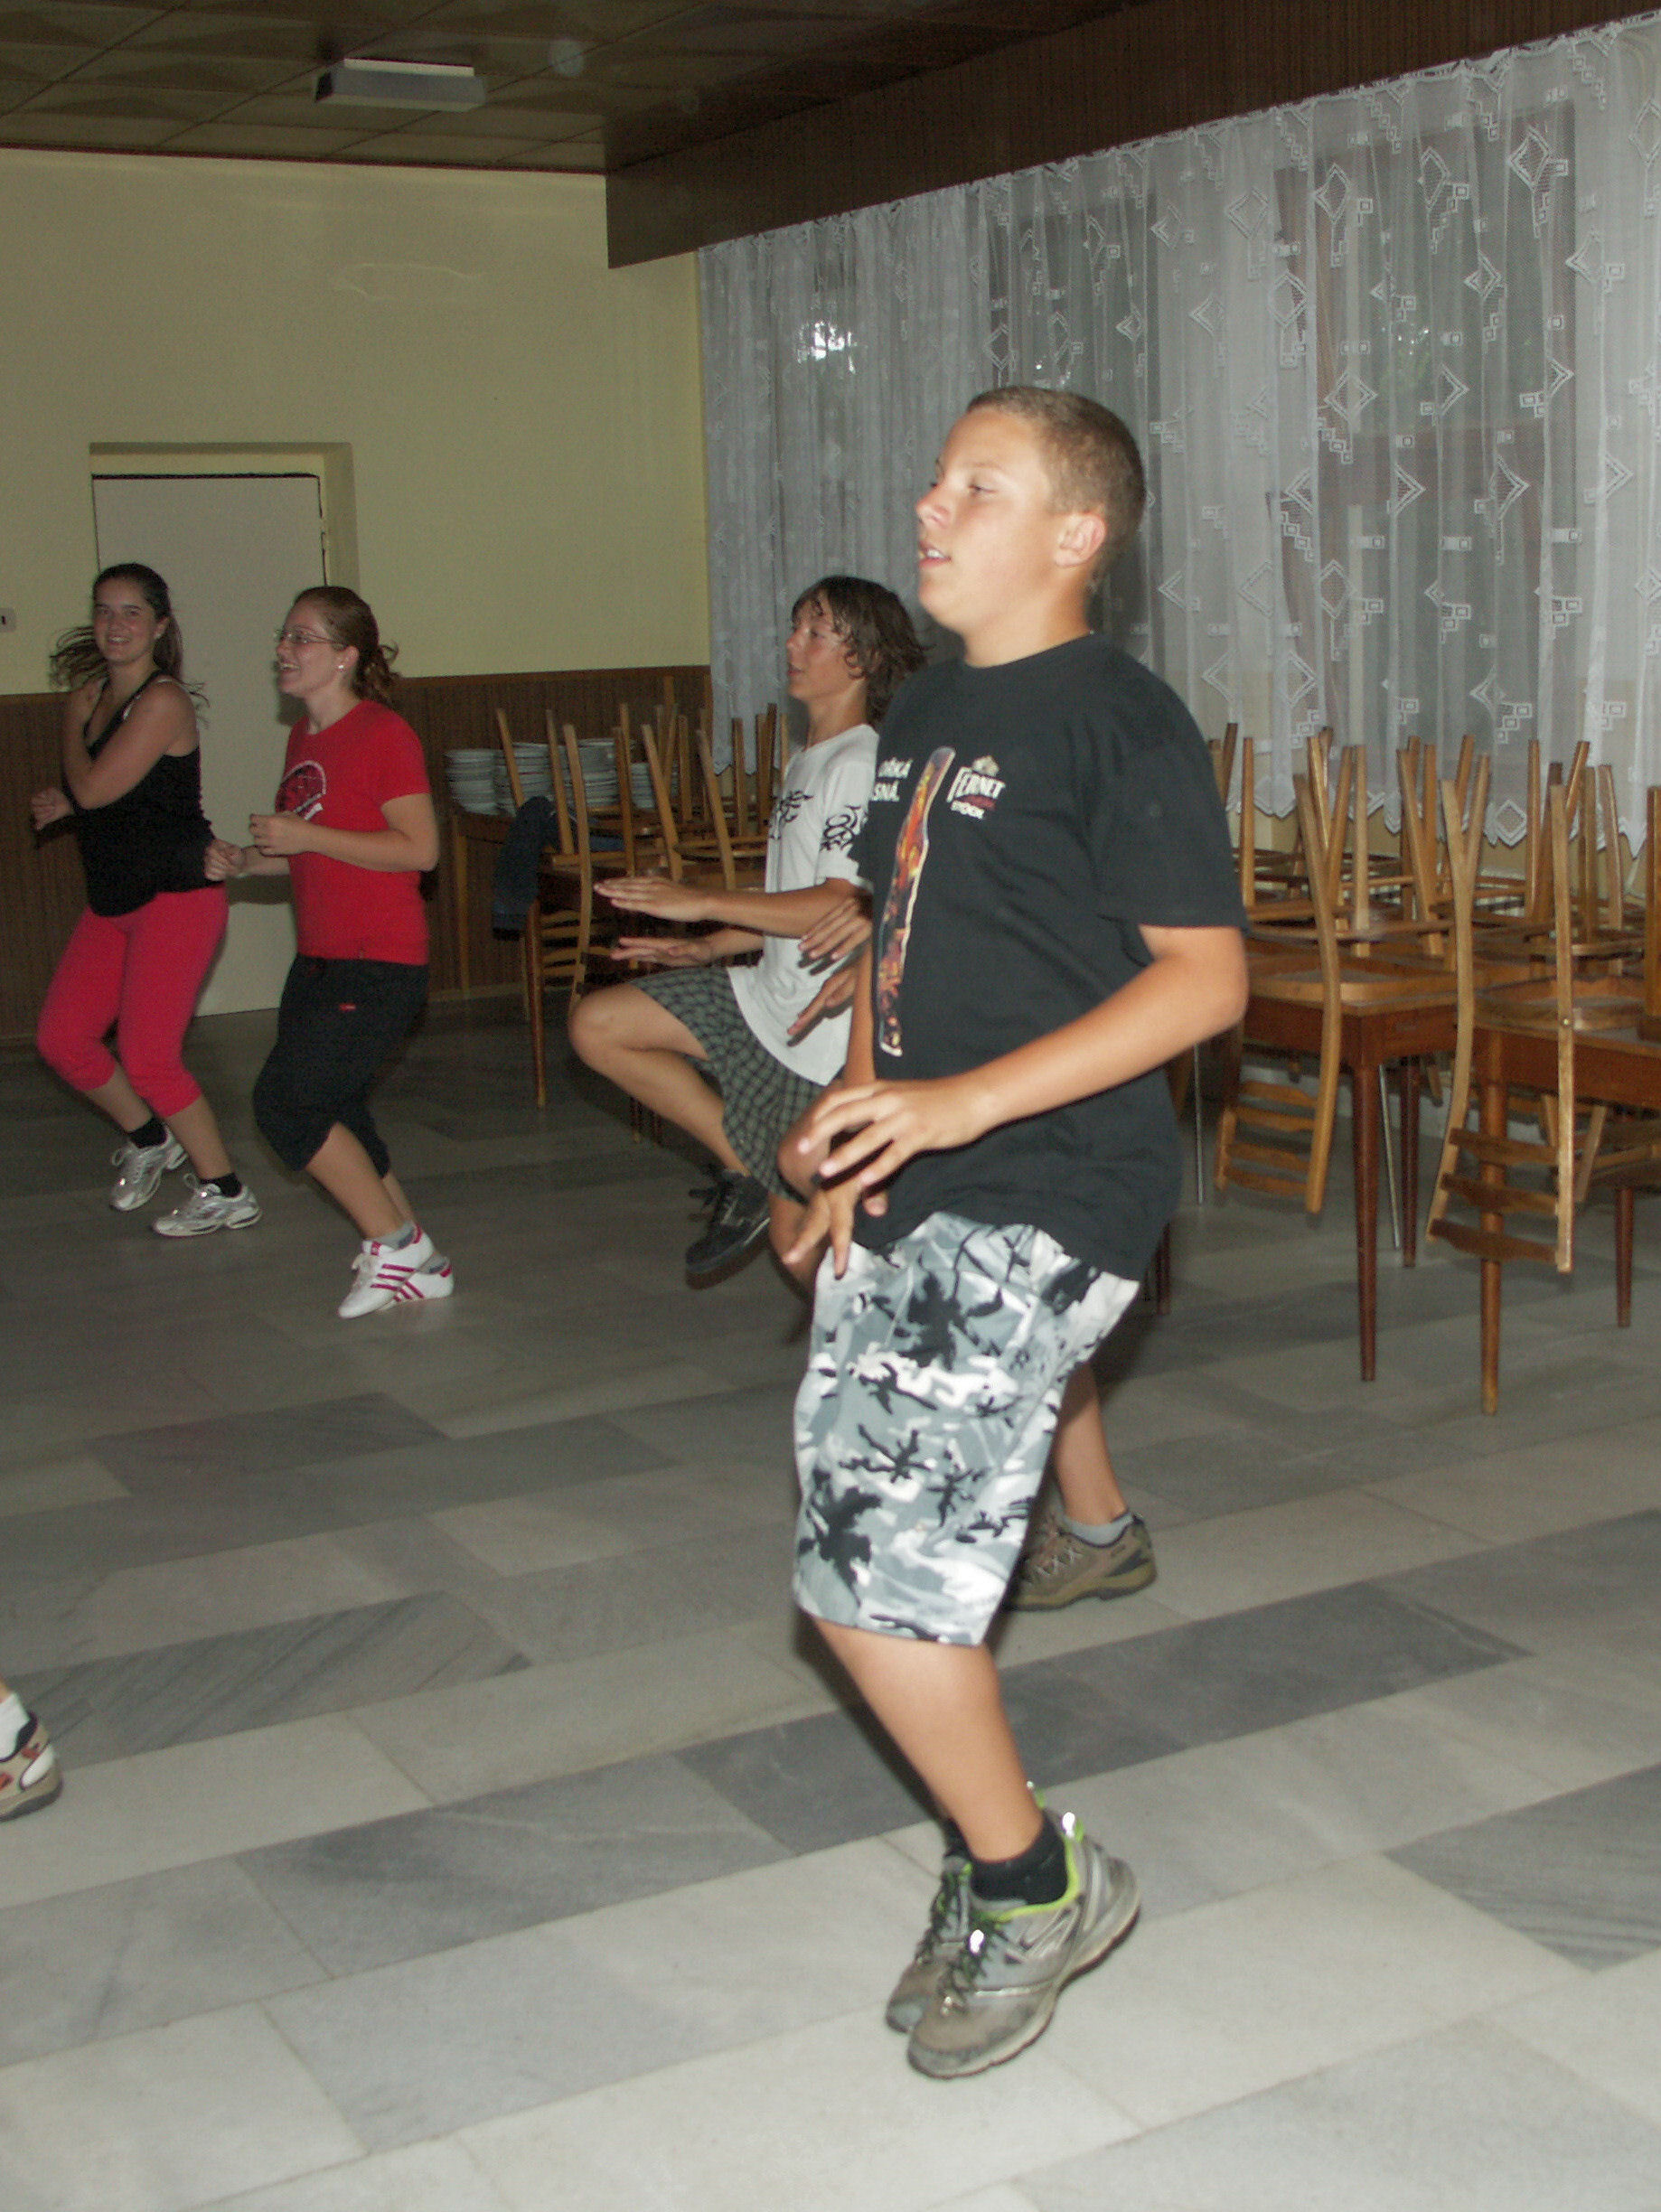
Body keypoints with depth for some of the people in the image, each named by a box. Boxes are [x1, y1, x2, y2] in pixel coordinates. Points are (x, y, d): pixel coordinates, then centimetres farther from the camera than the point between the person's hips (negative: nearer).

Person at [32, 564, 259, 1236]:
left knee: (147, 1058, -9)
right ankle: (148, 1139, 31)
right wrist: (63, 804, 0)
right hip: (112, 900, 9)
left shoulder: (162, 701, -16)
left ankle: (225, 1193, 6)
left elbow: (93, 787, -20)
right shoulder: (99, 694, 10)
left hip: (176, 897, -9)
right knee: (61, 1038, 9)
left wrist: (73, 719, -4)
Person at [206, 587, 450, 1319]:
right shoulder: (304, 738, 14)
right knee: (336, 1119, 11)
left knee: (283, 1103, -11)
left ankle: (396, 1244, 2)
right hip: (320, 960, 9)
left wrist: (304, 836, -20)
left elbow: (419, 850, -19)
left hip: (379, 965, -9)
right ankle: (413, 1266, 22)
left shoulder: (384, 734, -12)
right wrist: (247, 861, 6)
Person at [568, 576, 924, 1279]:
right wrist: (704, 950, 8)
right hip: (770, 996, 9)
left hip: (828, 1026, -9)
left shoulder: (861, 764, -15)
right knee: (597, 1025, 5)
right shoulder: (805, 764, 16)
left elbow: (840, 905, -25)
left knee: (797, 1232, -4)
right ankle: (745, 1167, 9)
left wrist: (703, 903, -21)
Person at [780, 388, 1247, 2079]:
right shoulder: (925, 716, 16)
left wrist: (962, 1103, -23)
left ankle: (1038, 1883, 11)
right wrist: (852, 1143, 11)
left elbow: (1207, 978, -16)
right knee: (871, 1571, 10)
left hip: (1041, 1203, -8)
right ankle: (996, 1881, 31)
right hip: (910, 1203, 8)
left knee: (875, 1577, -13)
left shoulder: (1119, 723, -10)